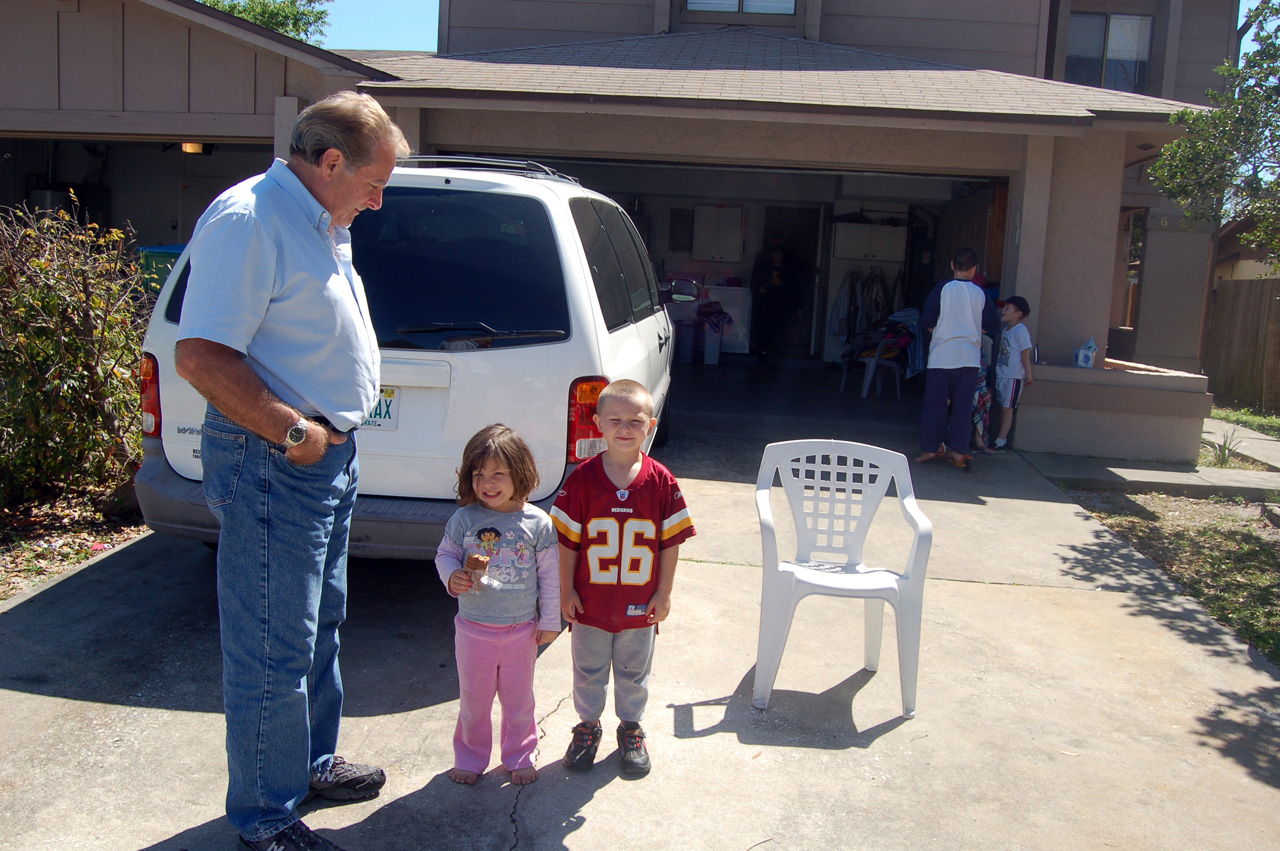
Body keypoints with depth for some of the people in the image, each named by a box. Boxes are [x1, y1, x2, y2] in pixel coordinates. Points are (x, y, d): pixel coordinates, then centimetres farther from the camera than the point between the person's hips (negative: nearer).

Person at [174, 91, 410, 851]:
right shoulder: (248, 220, -18)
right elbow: (200, 356, -25)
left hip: (331, 450, 10)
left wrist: (331, 431, 14)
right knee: (275, 649, 1)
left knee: (320, 625, 21)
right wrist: (293, 432, -21)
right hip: (273, 462, -10)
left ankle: (312, 764, 39)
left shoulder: (321, 224, 14)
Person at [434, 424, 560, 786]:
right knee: (473, 699, 15)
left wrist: (550, 621, 1)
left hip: (522, 629, 0)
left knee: (518, 698, 16)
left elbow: (550, 575, -3)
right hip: (473, 628, 1)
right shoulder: (464, 519, -9)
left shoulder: (537, 522, -10)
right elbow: (444, 554, 4)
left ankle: (519, 757, 37)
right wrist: (452, 577, -18)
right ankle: (470, 757, 36)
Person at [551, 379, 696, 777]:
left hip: (640, 604, 0)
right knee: (588, 671, 18)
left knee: (634, 673, 19)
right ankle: (588, 726, 40)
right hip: (590, 601, 0)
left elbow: (671, 542, -4)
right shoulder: (582, 479, -12)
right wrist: (566, 590, -5)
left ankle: (631, 728, 40)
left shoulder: (661, 482, -11)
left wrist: (663, 593, -3)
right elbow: (567, 540, -6)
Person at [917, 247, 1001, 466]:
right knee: (963, 404, 6)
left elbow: (926, 321, -4)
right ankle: (958, 449, 7)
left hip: (942, 353, -2)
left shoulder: (943, 288, -3)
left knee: (935, 402, 4)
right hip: (970, 355, 2)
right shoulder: (980, 294, 4)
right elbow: (993, 325, 7)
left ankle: (930, 448, 5)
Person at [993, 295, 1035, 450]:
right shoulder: (1006, 329, 13)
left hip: (1014, 377, -8)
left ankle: (1001, 440, -3)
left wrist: (1028, 374, -14)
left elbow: (1025, 353, -13)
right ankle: (1002, 438, 17)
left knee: (1007, 408, -5)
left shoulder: (1020, 330, -11)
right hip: (1001, 375, 8)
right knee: (1002, 407, 10)